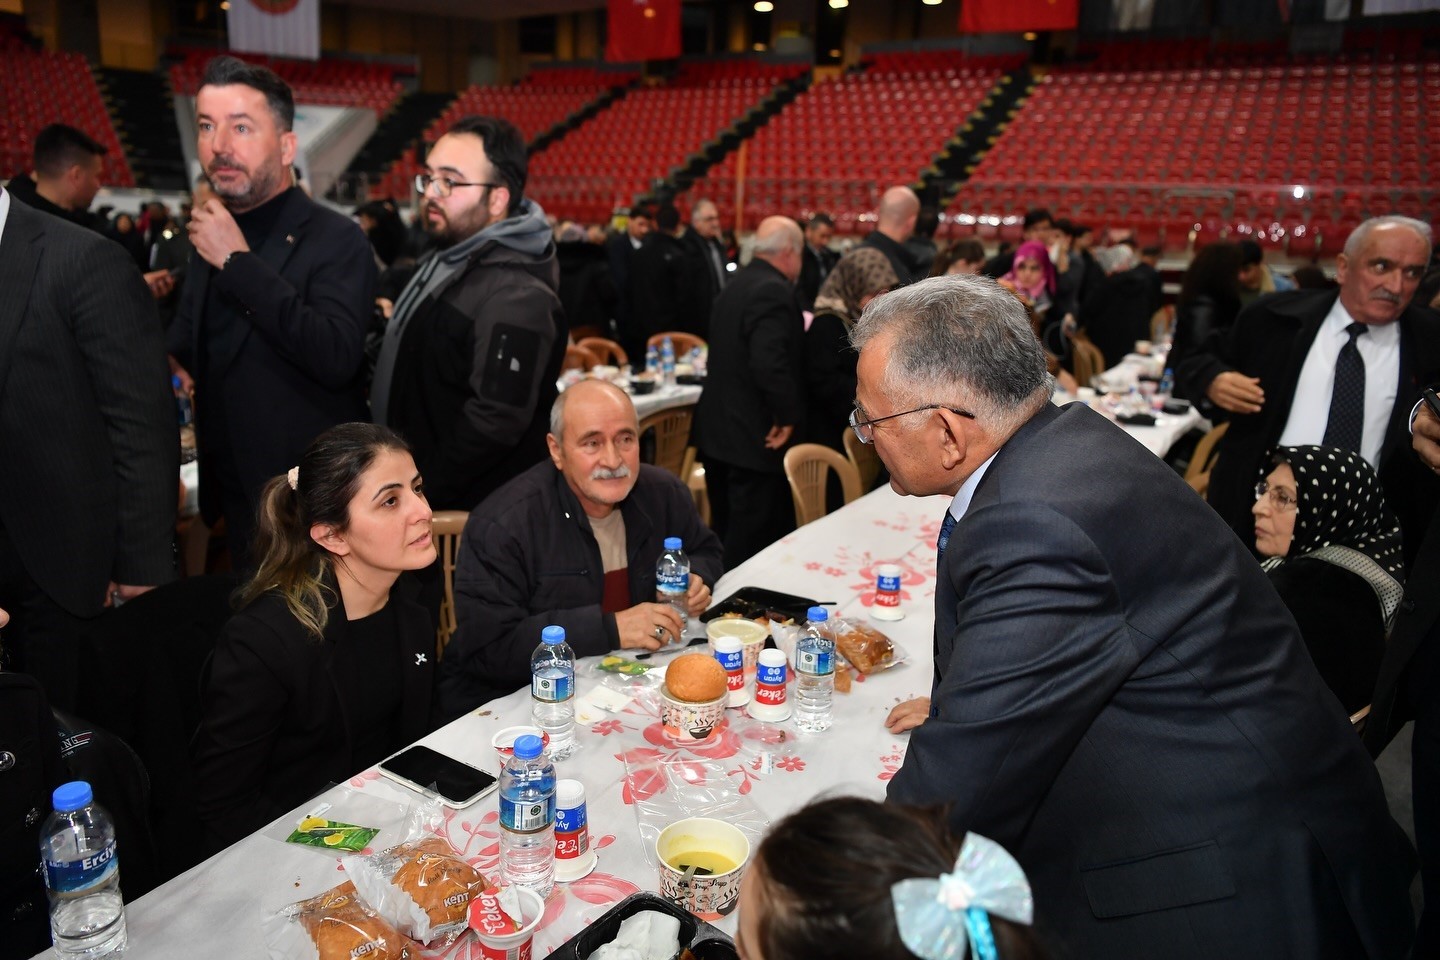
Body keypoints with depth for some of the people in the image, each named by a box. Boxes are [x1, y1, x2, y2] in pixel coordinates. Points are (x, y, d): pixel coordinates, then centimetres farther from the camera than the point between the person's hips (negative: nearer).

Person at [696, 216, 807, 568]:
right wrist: (788, 415, -16)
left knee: (727, 537, 19)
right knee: (750, 543, -1)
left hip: (718, 431, 10)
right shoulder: (774, 291, -18)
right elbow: (770, 364, -28)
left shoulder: (738, 285, 13)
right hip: (755, 437, -10)